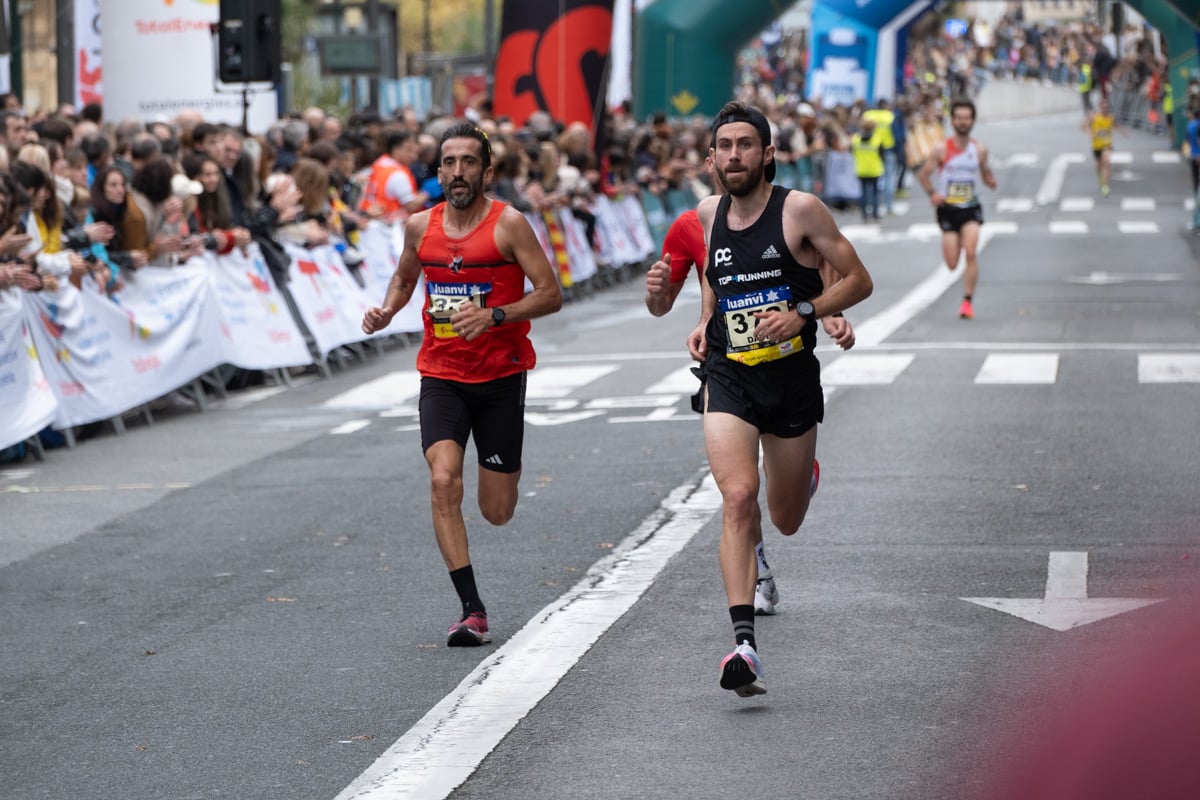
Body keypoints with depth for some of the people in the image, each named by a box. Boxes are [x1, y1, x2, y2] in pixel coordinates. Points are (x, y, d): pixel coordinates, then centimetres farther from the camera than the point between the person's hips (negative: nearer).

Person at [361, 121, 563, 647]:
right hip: (441, 377, 2)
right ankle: (472, 611, -16)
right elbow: (405, 276, 24)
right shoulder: (420, 227, 3)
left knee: (497, 512, 4)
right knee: (443, 482, -20)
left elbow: (551, 294, -9)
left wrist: (494, 315, -23)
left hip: (500, 376, -2)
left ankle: (506, 463, 43)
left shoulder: (508, 224, -9)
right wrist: (386, 312, 3)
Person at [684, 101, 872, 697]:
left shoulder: (800, 210, -8)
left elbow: (858, 280, -4)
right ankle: (744, 644, -27)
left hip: (793, 379, -1)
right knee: (738, 497, -22)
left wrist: (803, 312, -18)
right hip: (728, 379, 1)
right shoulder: (707, 215, 4)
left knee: (786, 522, 14)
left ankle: (800, 472, 54)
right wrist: (704, 323, 9)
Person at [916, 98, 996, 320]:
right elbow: (923, 174, 3)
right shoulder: (942, 150, -5)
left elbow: (986, 173, 14)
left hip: (971, 208, 1)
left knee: (970, 252, -21)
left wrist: (990, 181, -9)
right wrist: (932, 193, -14)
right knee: (952, 264, 0)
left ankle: (968, 301, -13)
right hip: (948, 209, -1)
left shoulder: (979, 150, 1)